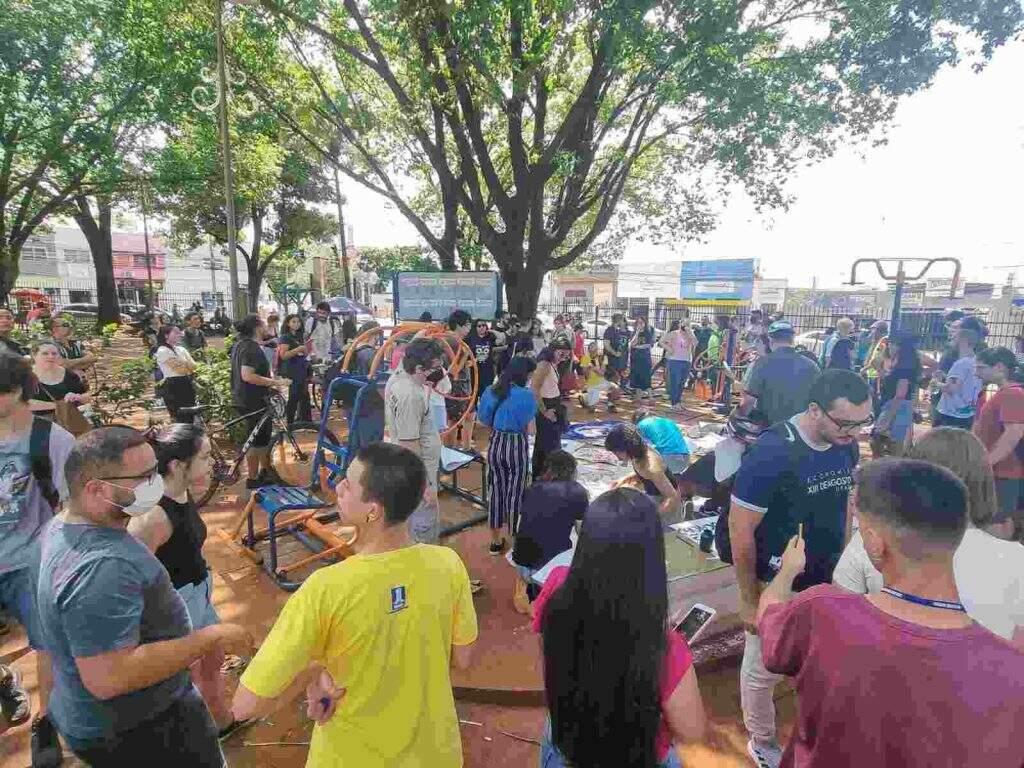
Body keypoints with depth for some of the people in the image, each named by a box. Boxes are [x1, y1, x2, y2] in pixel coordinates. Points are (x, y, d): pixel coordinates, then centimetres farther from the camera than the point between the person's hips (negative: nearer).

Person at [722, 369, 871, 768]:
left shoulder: (846, 445, -7)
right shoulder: (770, 453, -27)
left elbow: (843, 507, 9)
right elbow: (740, 531, -20)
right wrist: (749, 599, -13)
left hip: (825, 580, 5)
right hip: (776, 584, -5)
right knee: (764, 670, 14)